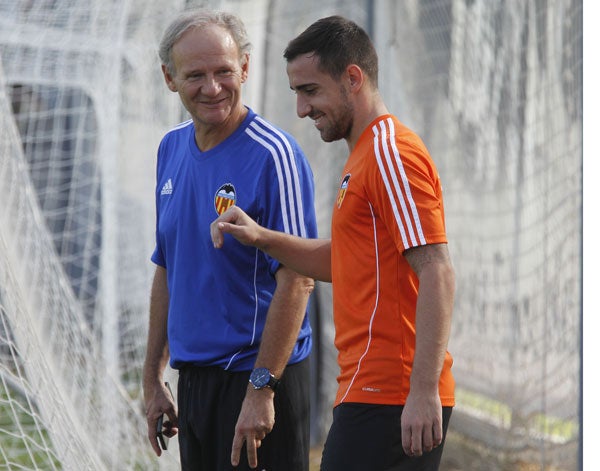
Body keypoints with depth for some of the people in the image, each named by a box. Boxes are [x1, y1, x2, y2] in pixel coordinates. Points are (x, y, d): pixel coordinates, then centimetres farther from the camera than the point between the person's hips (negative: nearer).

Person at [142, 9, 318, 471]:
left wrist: (261, 389, -21)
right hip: (193, 380, 7)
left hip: (261, 379, -7)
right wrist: (153, 378, 15)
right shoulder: (172, 149, 10)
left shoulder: (273, 155, -13)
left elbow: (297, 280, -17)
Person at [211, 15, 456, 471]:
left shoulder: (390, 153, -13)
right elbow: (342, 260, 28)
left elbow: (437, 273, -20)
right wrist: (262, 238, 13)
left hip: (385, 398, -10)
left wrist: (424, 391, -24)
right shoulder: (367, 154, 19)